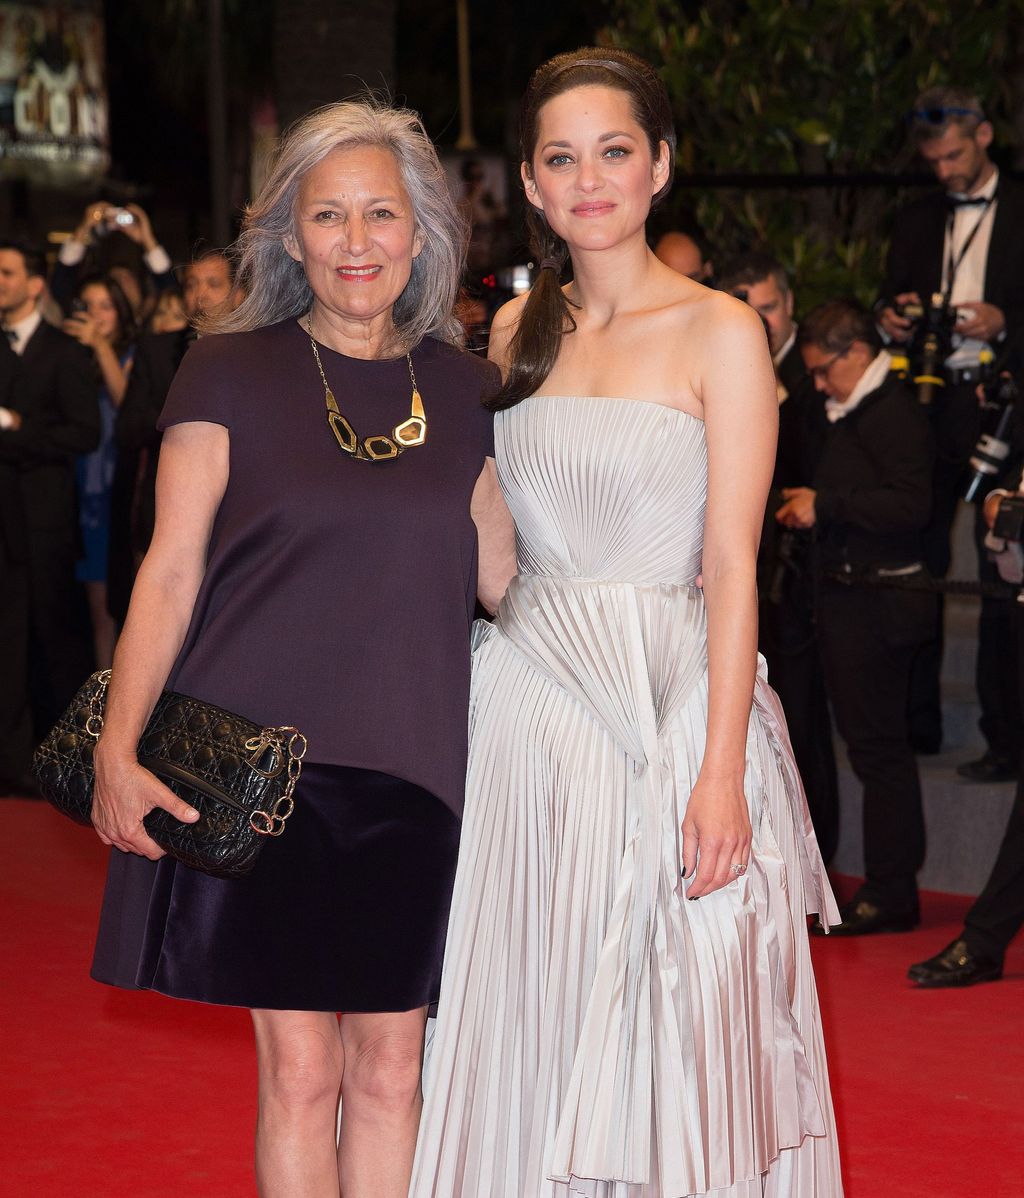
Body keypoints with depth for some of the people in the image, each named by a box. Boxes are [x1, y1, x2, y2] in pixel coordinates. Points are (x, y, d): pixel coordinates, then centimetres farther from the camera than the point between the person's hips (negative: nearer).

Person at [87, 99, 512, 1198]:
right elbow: (170, 570, -3)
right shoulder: (231, 372, 0)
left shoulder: (462, 388, 10)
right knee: (300, 1068, -2)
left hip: (410, 766, 3)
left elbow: (498, 571, 13)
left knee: (390, 1065, 6)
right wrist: (118, 747, -10)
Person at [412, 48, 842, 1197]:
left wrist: (720, 772, -17)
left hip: (667, 698, -4)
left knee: (665, 1031, 0)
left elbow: (732, 564, -10)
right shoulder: (520, 328, 11)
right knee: (536, 1024, 7)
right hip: (529, 699, 4)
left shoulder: (718, 332, -4)